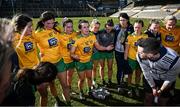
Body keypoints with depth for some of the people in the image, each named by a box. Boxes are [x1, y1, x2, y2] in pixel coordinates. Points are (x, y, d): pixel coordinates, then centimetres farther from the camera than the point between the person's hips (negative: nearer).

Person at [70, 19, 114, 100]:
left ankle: (90, 91, 40)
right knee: (82, 79, 7)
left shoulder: (92, 36, -11)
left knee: (89, 77, 17)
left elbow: (98, 46, -1)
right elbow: (71, 53, -22)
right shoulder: (77, 39, -24)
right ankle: (81, 93, 32)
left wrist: (106, 48, -16)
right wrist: (74, 56, -43)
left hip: (88, 60, 4)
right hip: (80, 62, -4)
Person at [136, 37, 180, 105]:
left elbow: (170, 79, -19)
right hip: (150, 79, 2)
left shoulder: (174, 60, -41)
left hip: (166, 81, -1)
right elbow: (146, 72, -15)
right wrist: (153, 87, -1)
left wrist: (161, 90, -3)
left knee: (162, 102, 14)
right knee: (148, 98, 15)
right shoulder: (140, 56, -34)